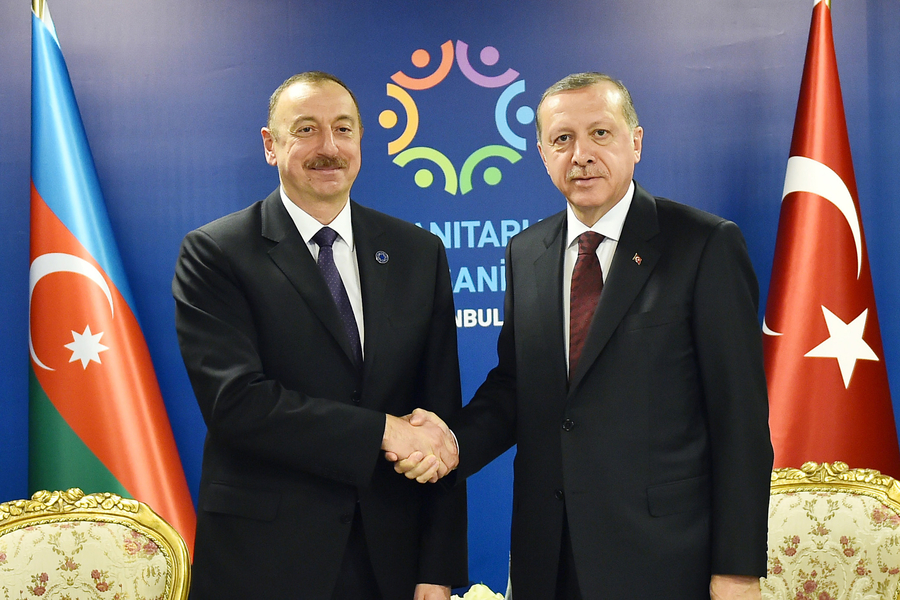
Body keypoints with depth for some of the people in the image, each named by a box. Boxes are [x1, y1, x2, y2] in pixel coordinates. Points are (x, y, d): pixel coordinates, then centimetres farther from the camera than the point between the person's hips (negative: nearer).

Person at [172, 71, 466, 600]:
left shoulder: (419, 253, 4)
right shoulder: (213, 253, -5)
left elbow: (440, 419, 1)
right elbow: (234, 399, -17)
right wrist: (382, 432, -18)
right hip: (261, 558, -3)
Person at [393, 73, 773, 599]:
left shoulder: (707, 245, -9)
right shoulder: (526, 252, 8)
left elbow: (741, 417, -10)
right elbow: (513, 383, 12)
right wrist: (457, 441, -10)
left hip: (661, 557, -5)